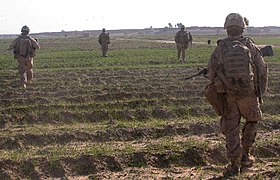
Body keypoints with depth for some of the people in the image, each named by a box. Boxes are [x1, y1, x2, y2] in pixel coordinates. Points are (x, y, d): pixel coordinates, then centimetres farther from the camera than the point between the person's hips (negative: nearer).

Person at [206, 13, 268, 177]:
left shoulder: (220, 48, -2)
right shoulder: (250, 45, -4)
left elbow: (211, 71, -4)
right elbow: (262, 69, -1)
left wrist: (218, 87, 12)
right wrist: (261, 92, 10)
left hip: (228, 95, 1)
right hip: (248, 93, 0)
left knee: (231, 129, 9)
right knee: (252, 120, 24)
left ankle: (234, 164, 6)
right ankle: (245, 155, 24)